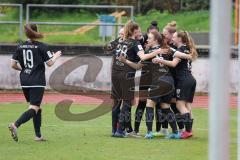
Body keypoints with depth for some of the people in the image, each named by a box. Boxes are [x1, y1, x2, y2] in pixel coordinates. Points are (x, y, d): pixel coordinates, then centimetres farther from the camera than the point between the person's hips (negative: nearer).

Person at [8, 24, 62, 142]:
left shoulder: (20, 47, 3)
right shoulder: (41, 47, -9)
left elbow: (13, 65, 4)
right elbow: (50, 63, -6)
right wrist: (56, 56, 13)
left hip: (24, 82, 6)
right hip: (37, 82, -6)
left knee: (37, 107, 18)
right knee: (34, 108, -8)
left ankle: (38, 135, 18)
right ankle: (15, 125, -30)